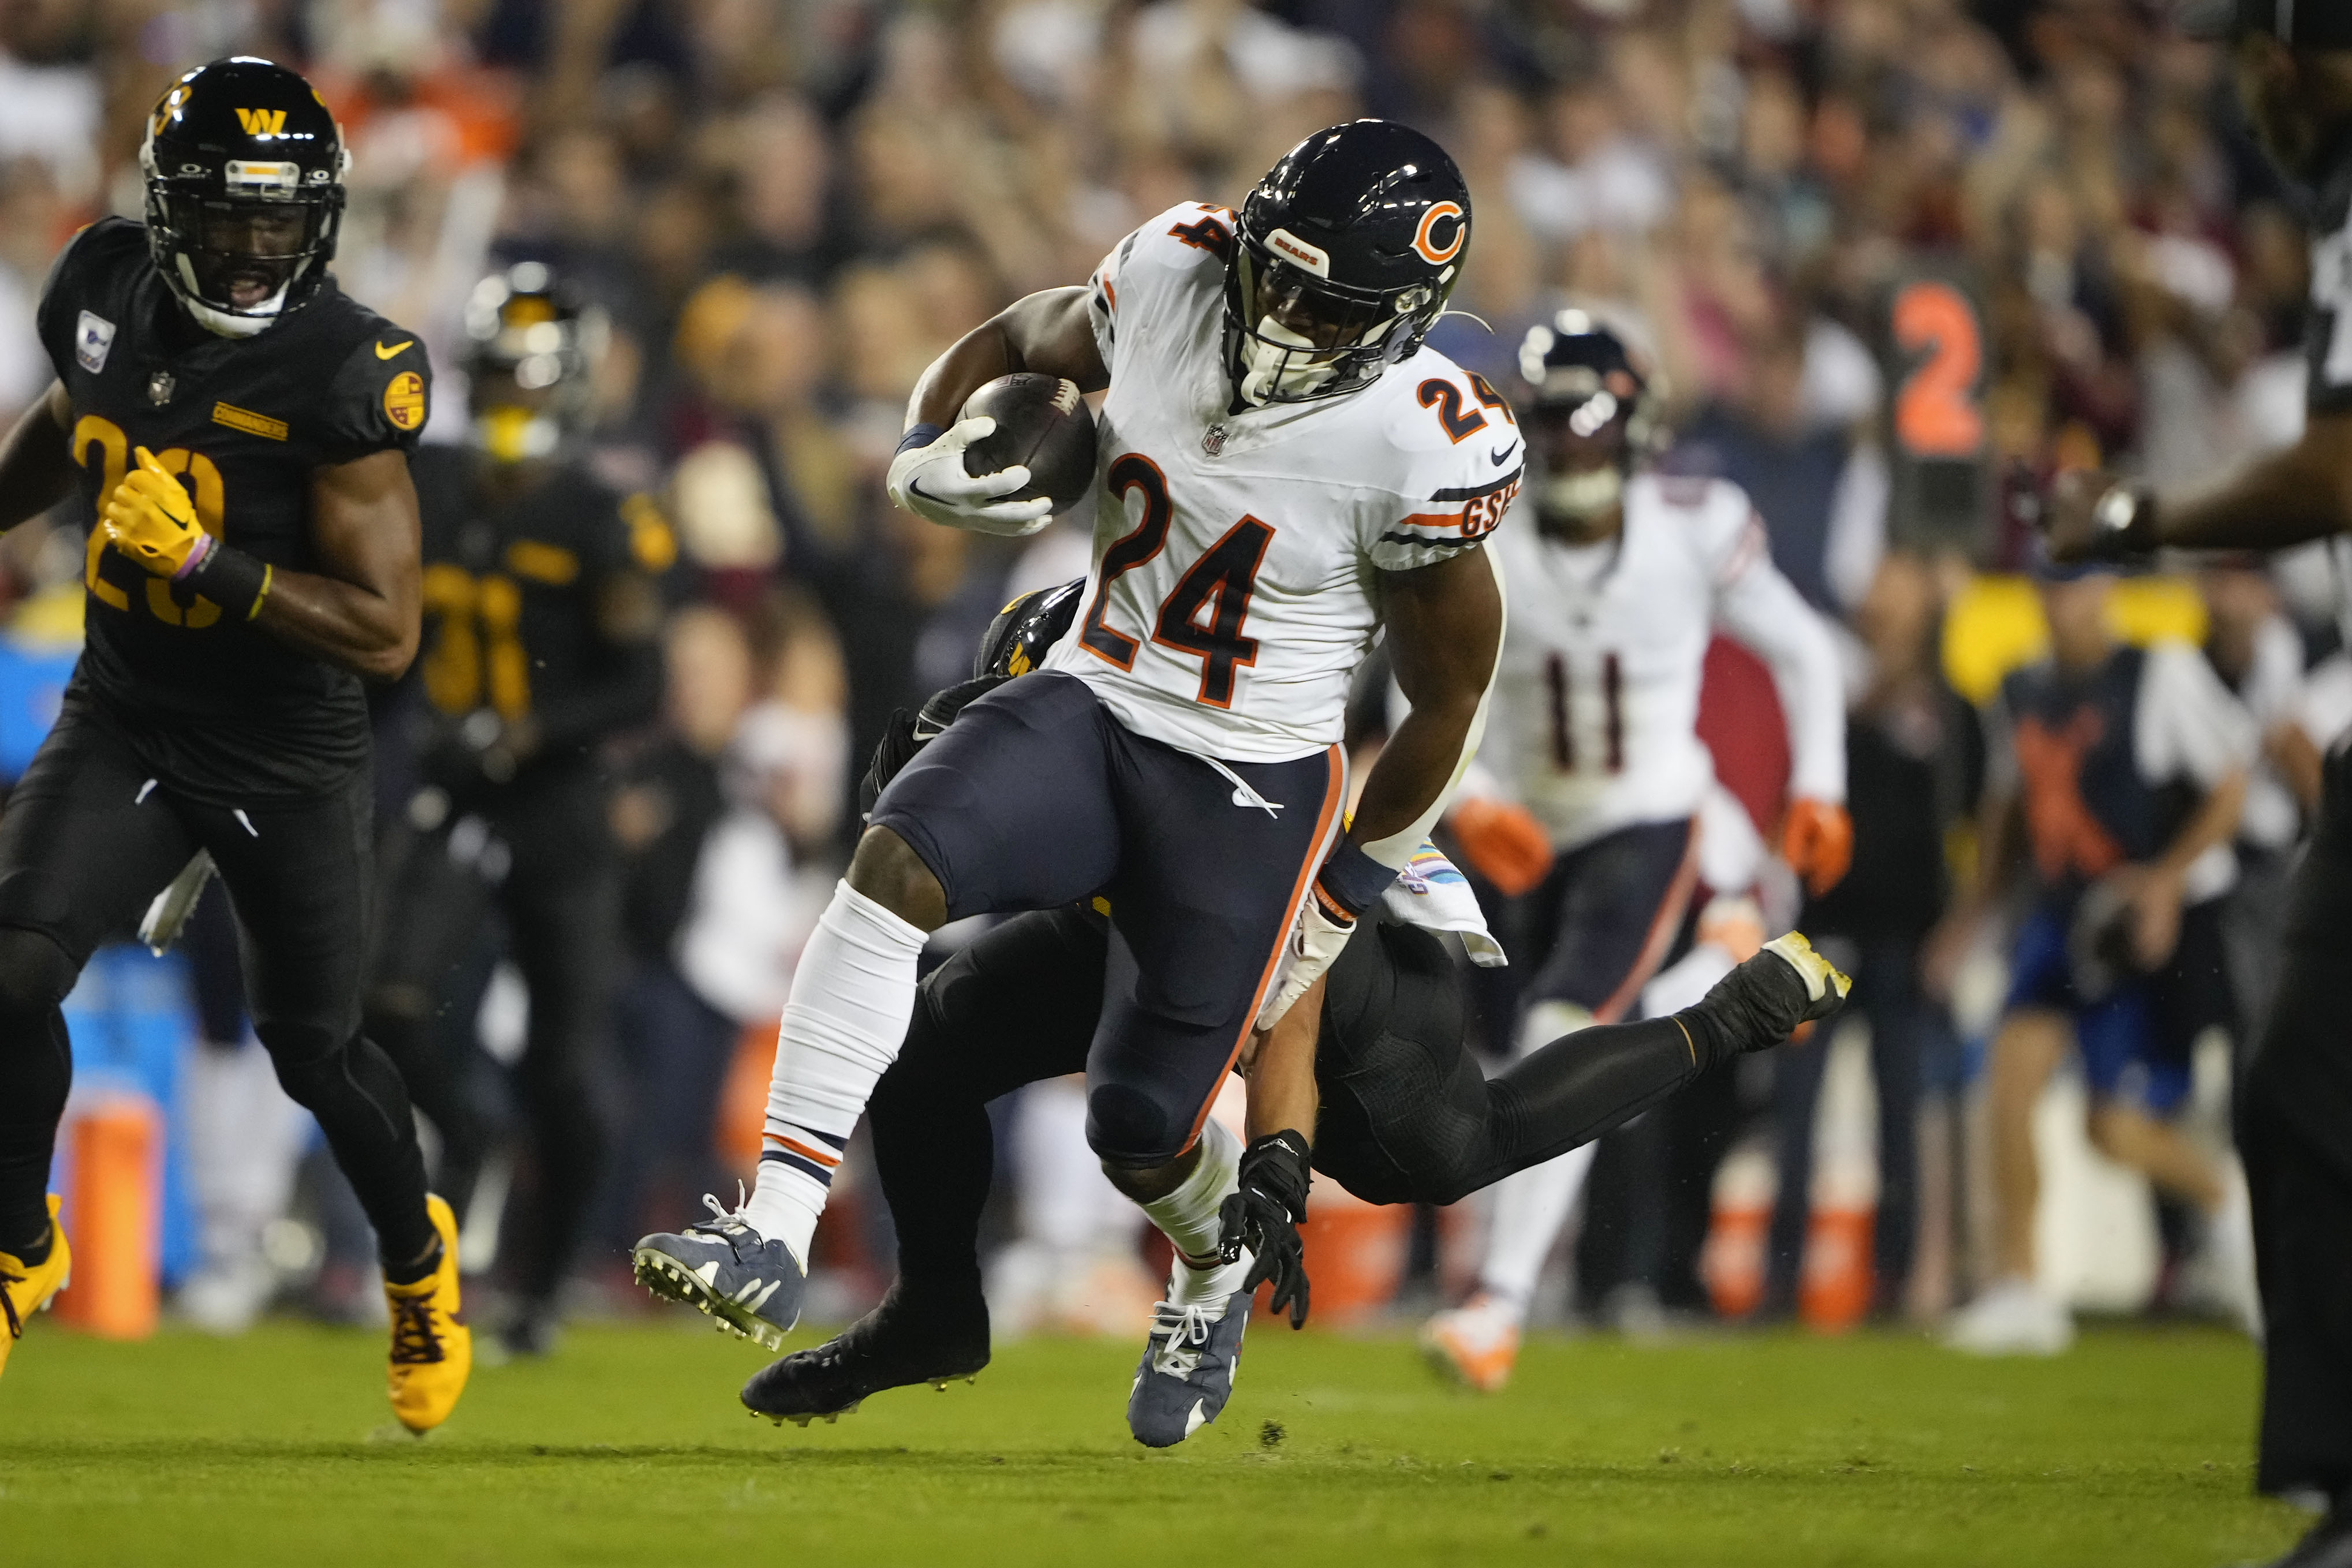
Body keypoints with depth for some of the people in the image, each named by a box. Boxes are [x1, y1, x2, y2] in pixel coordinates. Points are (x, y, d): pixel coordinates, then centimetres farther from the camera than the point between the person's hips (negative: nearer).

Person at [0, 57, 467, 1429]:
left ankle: (419, 1257, 39)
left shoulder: (342, 375, -22)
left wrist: (203, 558, -29)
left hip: (288, 760, -3)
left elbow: (385, 632, -23)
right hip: (123, 723, 3)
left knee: (316, 1049, 9)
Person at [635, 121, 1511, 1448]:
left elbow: (1450, 695, -6)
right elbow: (1011, 345, 12)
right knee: (900, 862, -26)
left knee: (1144, 1130, 2)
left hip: (1253, 789, -4)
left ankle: (1216, 1273, 42)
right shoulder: (1173, 275, -10)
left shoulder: (1422, 451, -20)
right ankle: (772, 1245, -30)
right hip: (1090, 707, 4)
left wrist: (1352, 890, 2)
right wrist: (929, 453, -9)